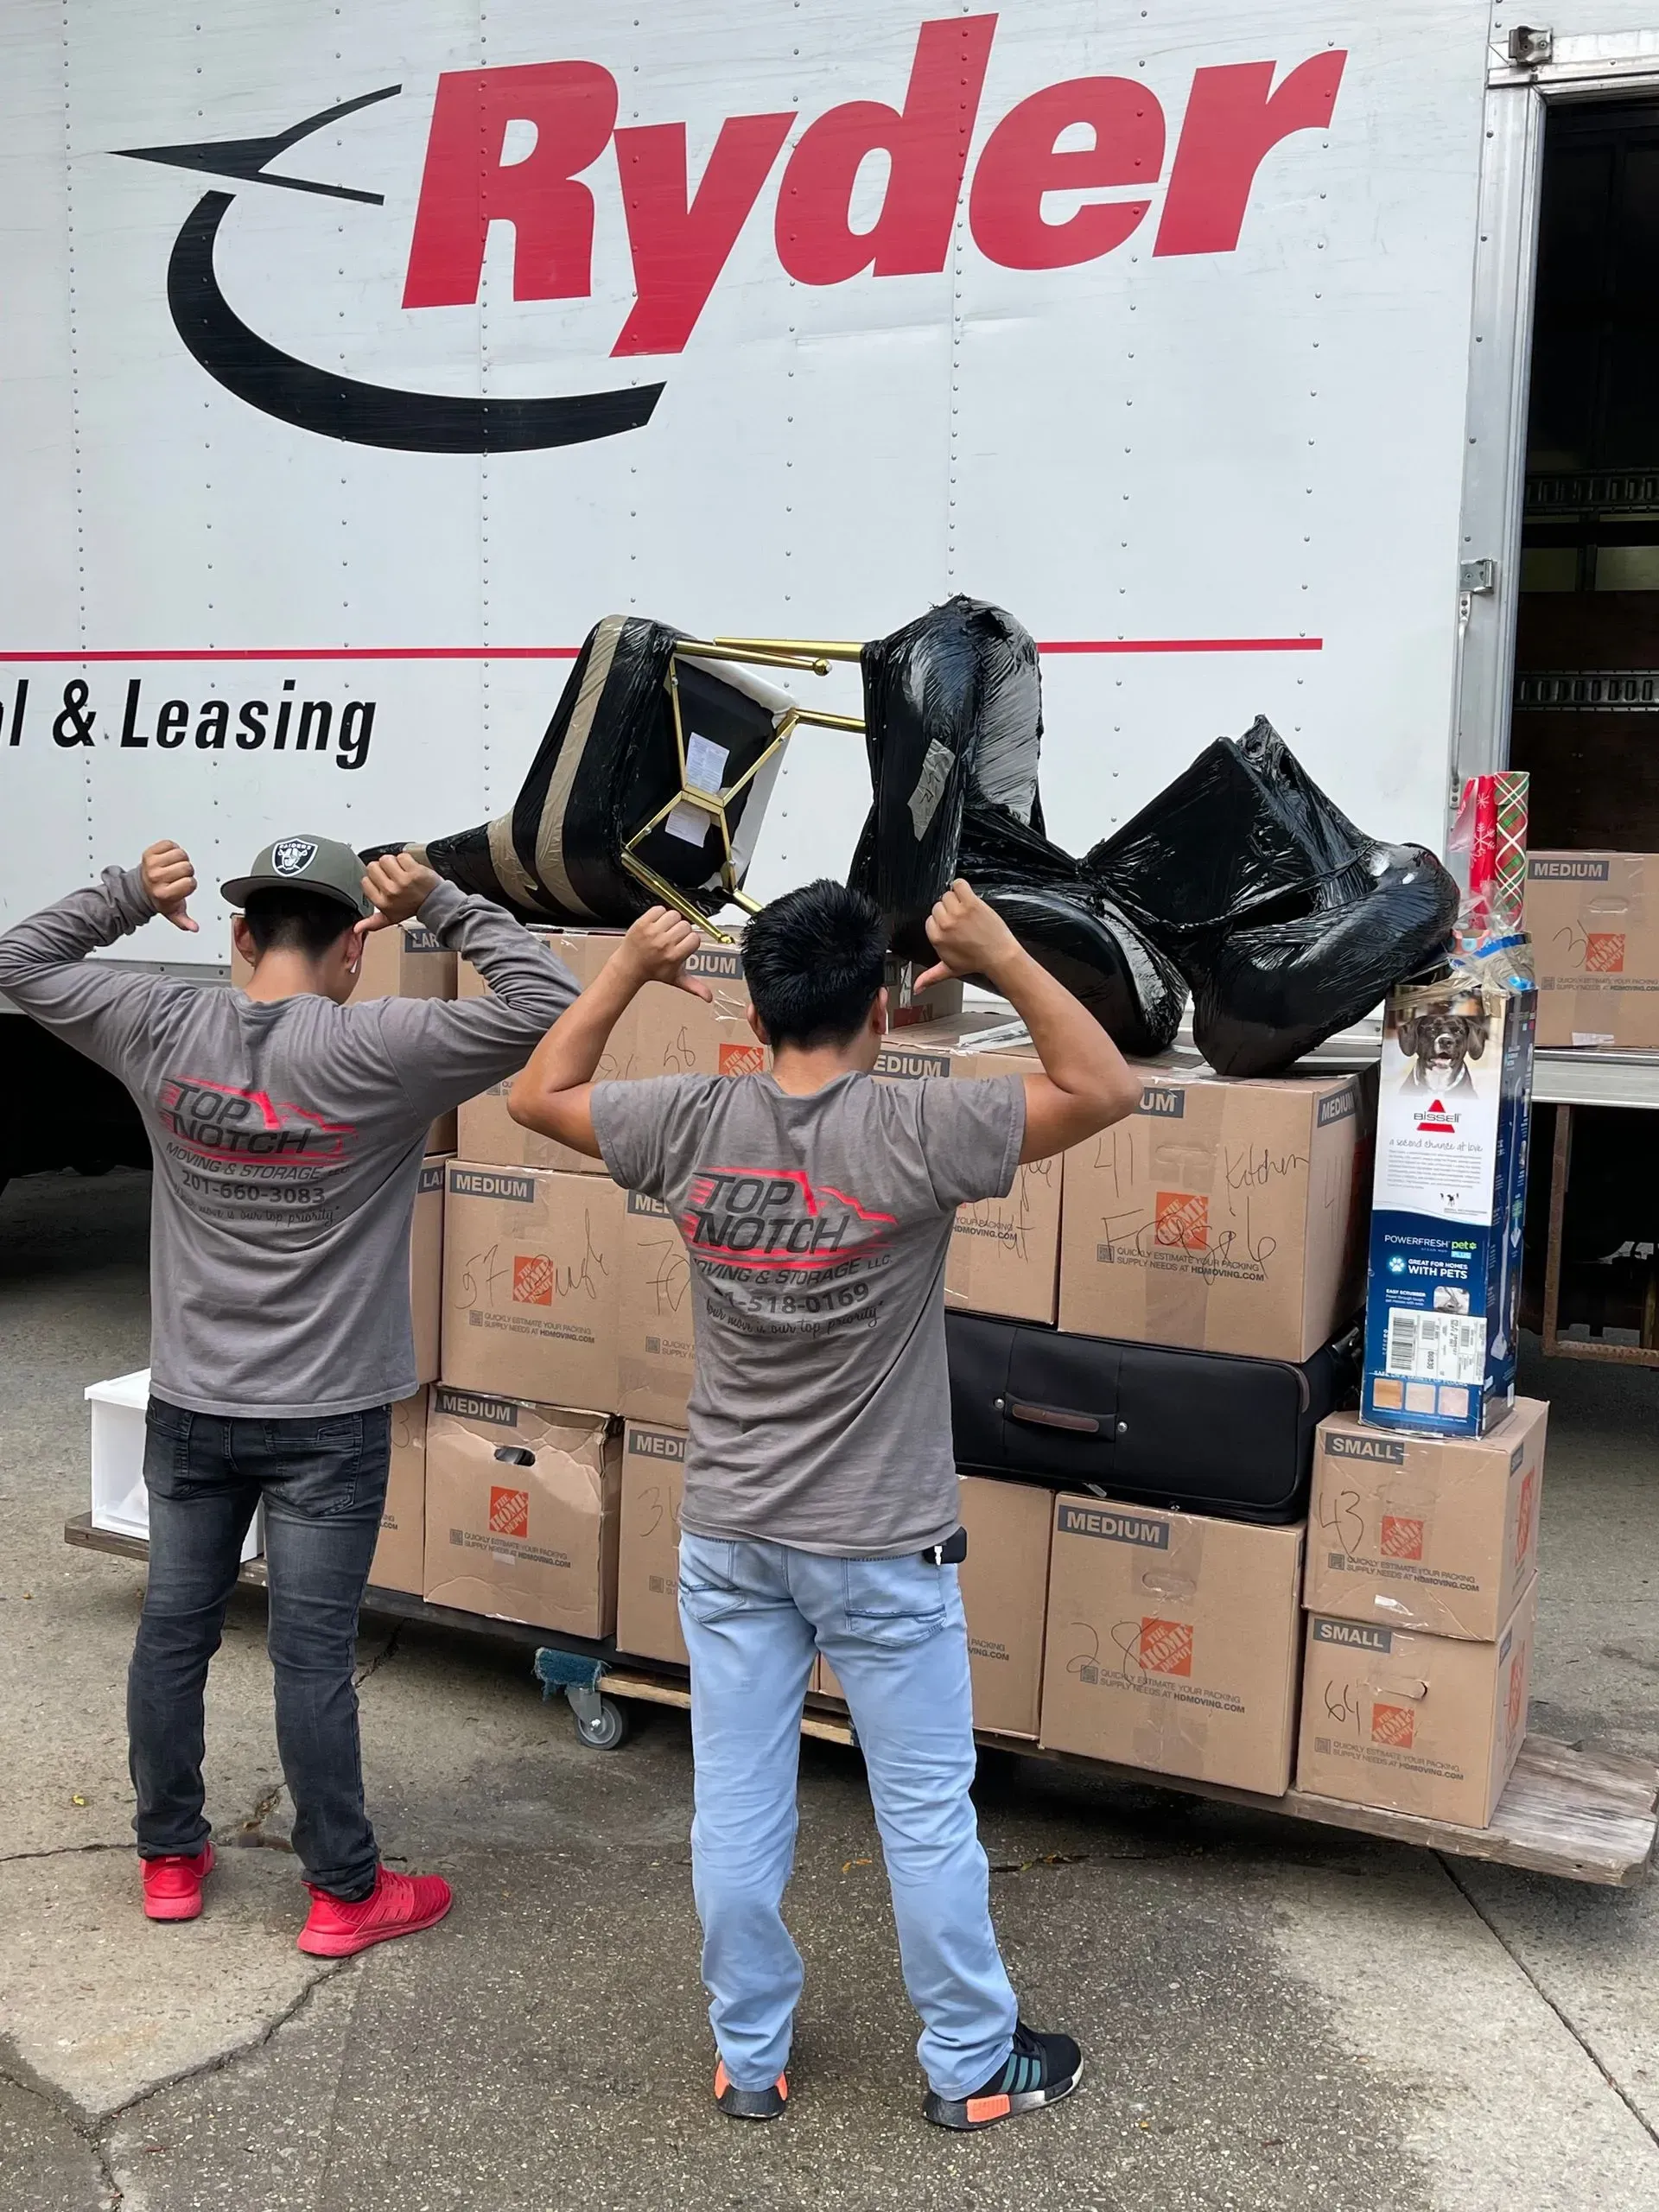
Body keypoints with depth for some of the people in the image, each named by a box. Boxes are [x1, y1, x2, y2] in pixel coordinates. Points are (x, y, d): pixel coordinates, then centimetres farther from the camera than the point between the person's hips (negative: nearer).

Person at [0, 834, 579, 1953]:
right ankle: (345, 1893, 17)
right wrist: (445, 902, -14)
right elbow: (547, 1002, -20)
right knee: (314, 1654, 3)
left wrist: (127, 895, 4)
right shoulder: (375, 1051, -19)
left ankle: (171, 1858, 33)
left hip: (190, 1408, 4)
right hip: (328, 1421, -4)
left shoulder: (162, 1030, -6)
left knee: (173, 1632, 16)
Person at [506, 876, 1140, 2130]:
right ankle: (971, 2064, 27)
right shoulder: (912, 1134, -19)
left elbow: (538, 1095, 8)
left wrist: (626, 972, 10)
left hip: (727, 1540, 4)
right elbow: (1106, 1088, -13)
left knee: (737, 1805, 13)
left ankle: (750, 2060, 29)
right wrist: (1004, 960, -13)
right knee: (928, 1809, 11)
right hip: (882, 1549, -3)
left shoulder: (692, 1126, -8)